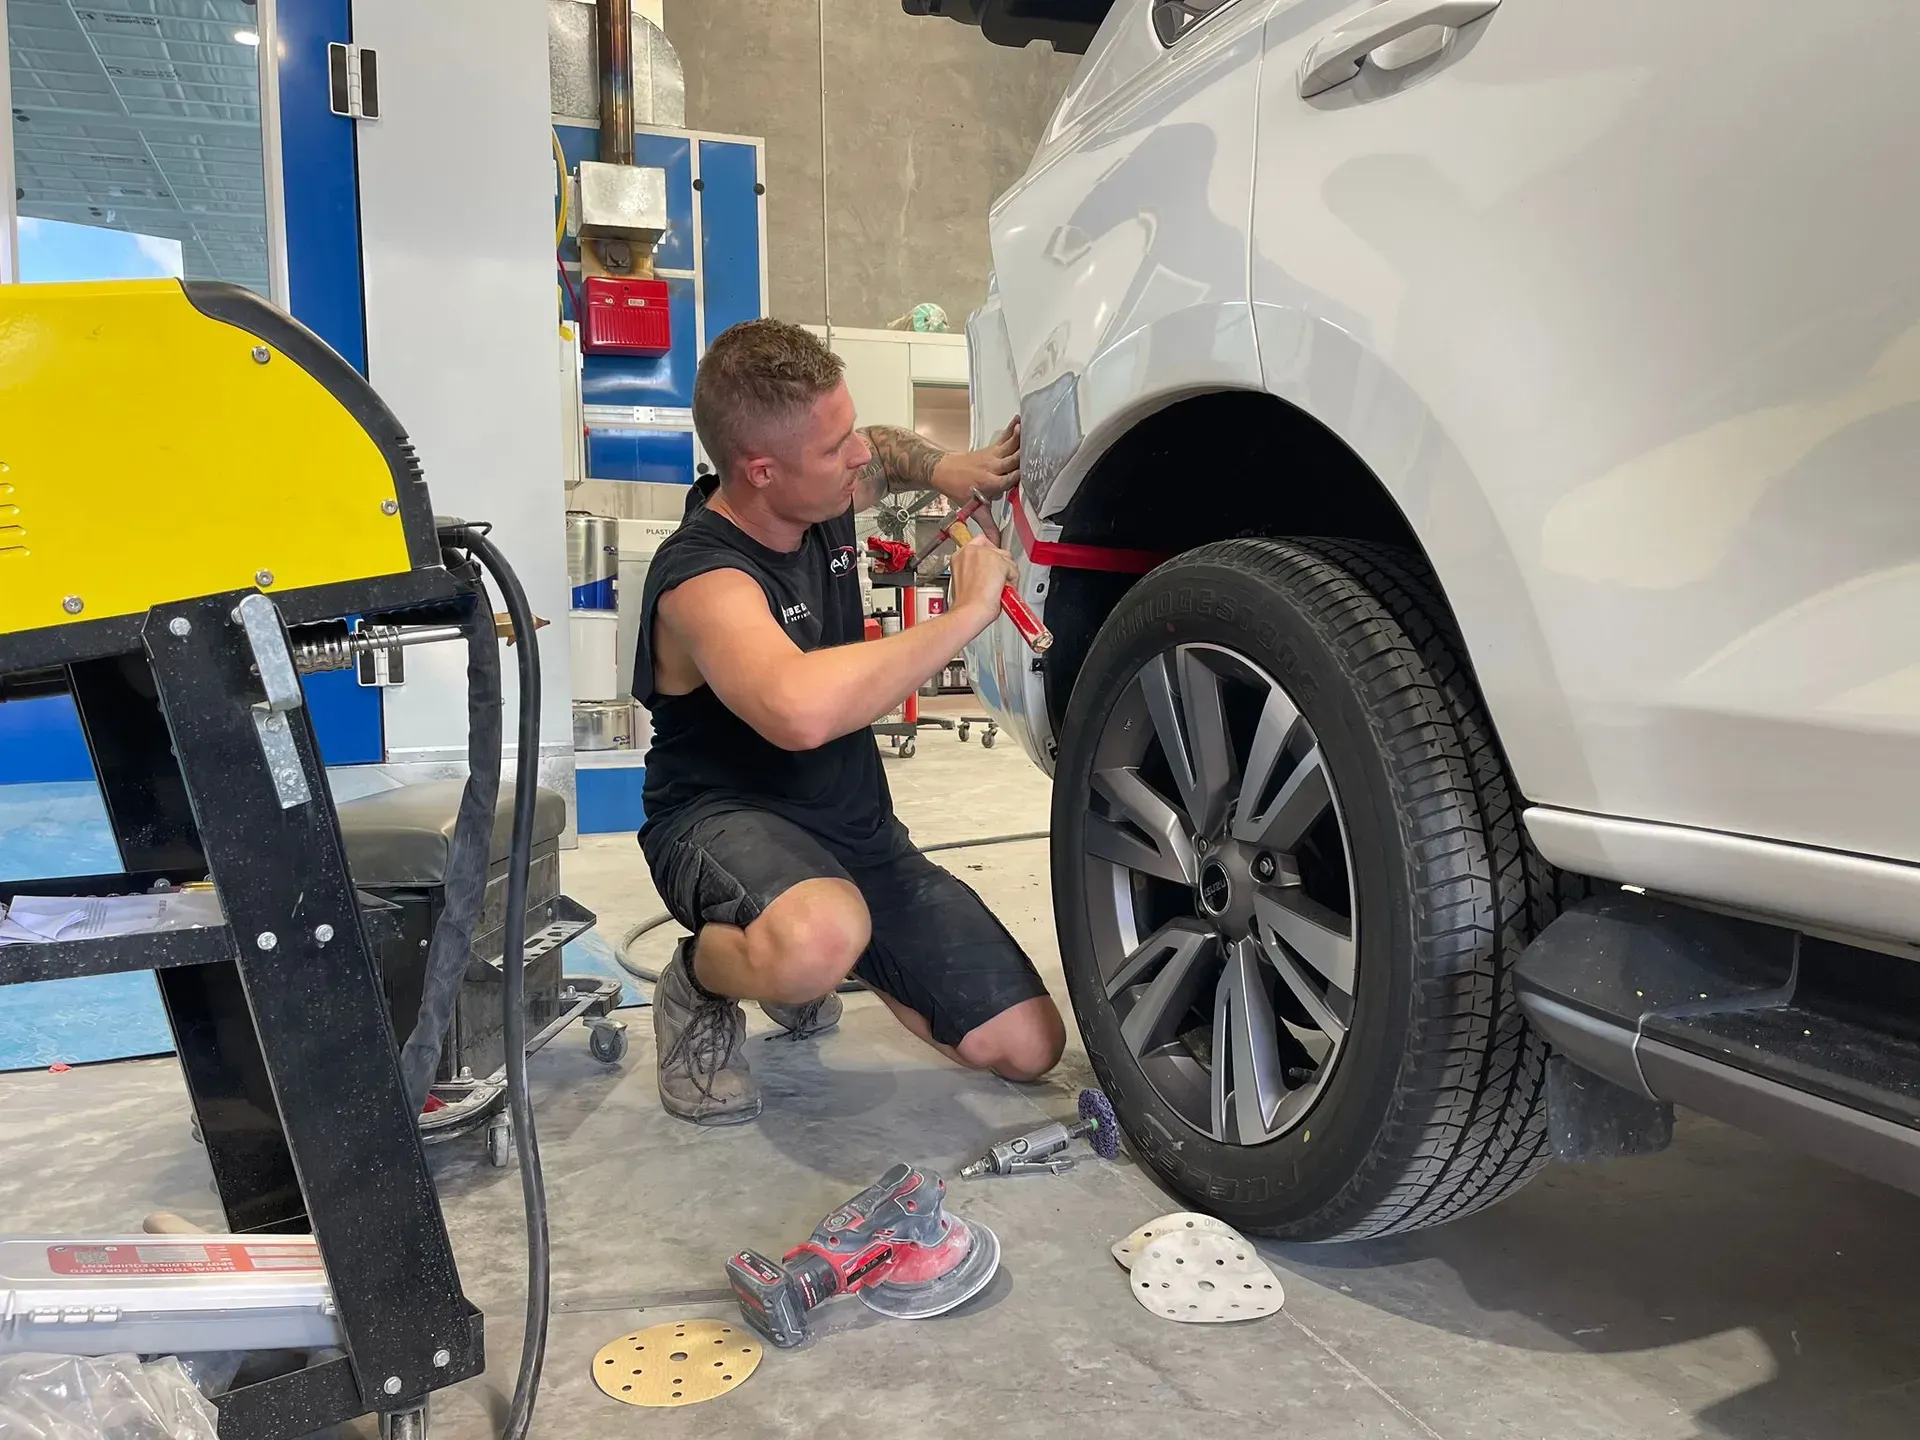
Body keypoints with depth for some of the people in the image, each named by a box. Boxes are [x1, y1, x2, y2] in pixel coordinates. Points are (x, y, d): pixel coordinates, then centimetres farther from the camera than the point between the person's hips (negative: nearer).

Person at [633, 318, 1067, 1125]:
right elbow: (800, 709, -49)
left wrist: (941, 468, 0)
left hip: (854, 824, 7)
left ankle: (802, 957, 21)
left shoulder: (823, 499, -4)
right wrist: (966, 614, -37)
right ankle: (700, 982, -7)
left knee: (1028, 1045, 0)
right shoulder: (706, 580, -27)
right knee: (822, 939, -45)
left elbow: (883, 455, 23)